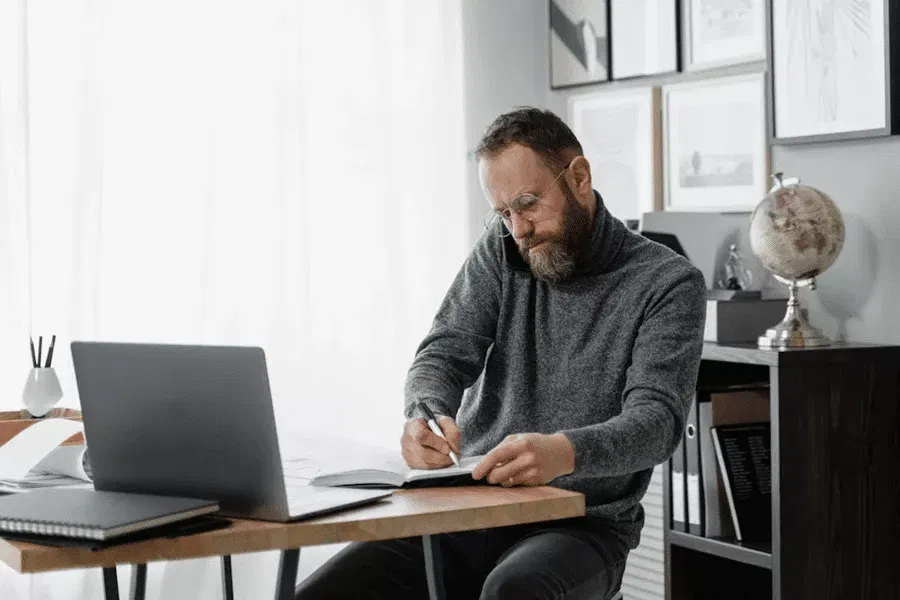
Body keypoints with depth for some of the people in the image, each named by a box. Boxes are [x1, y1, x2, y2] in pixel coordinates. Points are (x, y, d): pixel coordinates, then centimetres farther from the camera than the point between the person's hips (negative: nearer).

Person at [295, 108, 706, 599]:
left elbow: (657, 420, -16)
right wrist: (426, 417, -25)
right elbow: (445, 352, 1)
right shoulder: (502, 248, 10)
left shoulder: (669, 283, -4)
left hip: (581, 526, -4)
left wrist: (565, 453, -38)